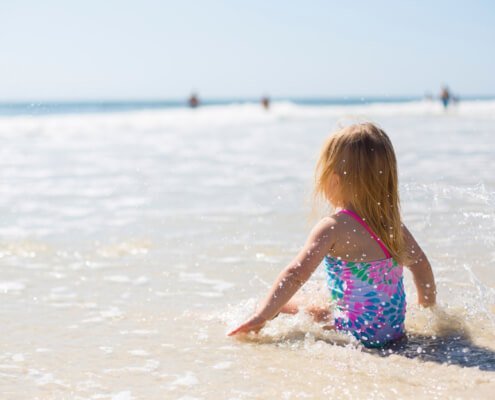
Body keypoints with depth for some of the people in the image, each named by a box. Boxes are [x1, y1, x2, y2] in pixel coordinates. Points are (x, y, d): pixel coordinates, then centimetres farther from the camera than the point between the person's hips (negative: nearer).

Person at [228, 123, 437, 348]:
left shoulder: (333, 228, -16)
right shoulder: (391, 221, 5)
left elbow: (297, 274, -23)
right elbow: (421, 264, 16)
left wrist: (262, 316, -20)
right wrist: (428, 307, 30)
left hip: (358, 333, -7)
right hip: (395, 329, 7)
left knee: (282, 307, 2)